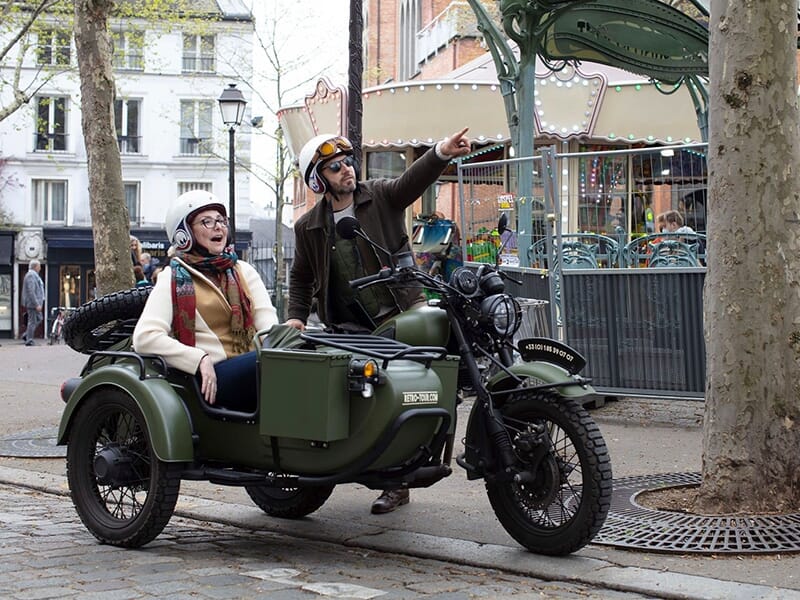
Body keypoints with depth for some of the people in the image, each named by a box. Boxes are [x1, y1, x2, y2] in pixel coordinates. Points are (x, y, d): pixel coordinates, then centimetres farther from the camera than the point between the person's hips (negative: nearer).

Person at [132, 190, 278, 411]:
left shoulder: (244, 271, 24)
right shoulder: (173, 279, 10)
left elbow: (268, 323, 10)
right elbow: (144, 338, -3)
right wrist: (200, 360, -13)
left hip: (250, 368, 5)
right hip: (214, 379, -5)